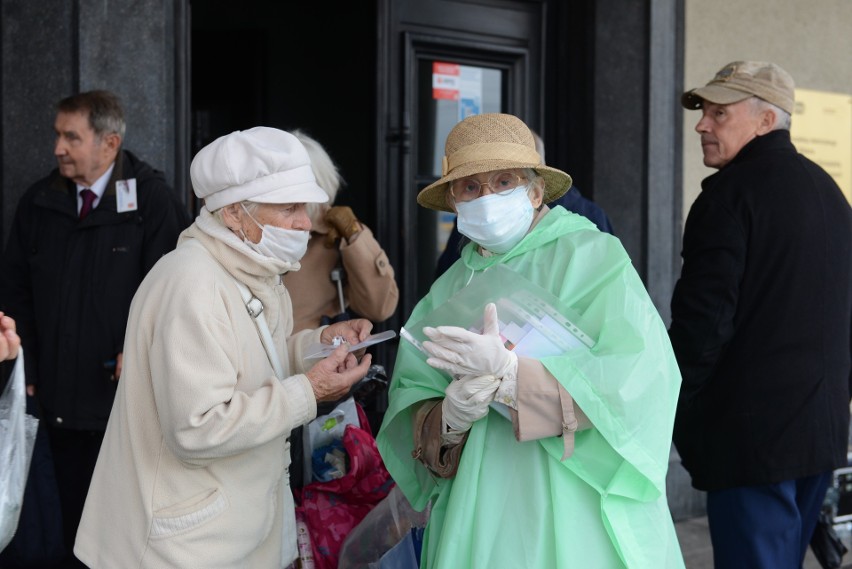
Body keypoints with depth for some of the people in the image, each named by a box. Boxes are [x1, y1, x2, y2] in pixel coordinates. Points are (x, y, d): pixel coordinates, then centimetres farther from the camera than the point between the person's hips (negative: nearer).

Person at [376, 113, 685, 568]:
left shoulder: (593, 257, -5)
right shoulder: (448, 292, 9)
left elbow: (637, 377, -17)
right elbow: (409, 408, 4)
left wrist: (508, 373, -24)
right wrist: (448, 418, -18)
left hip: (575, 514, -4)